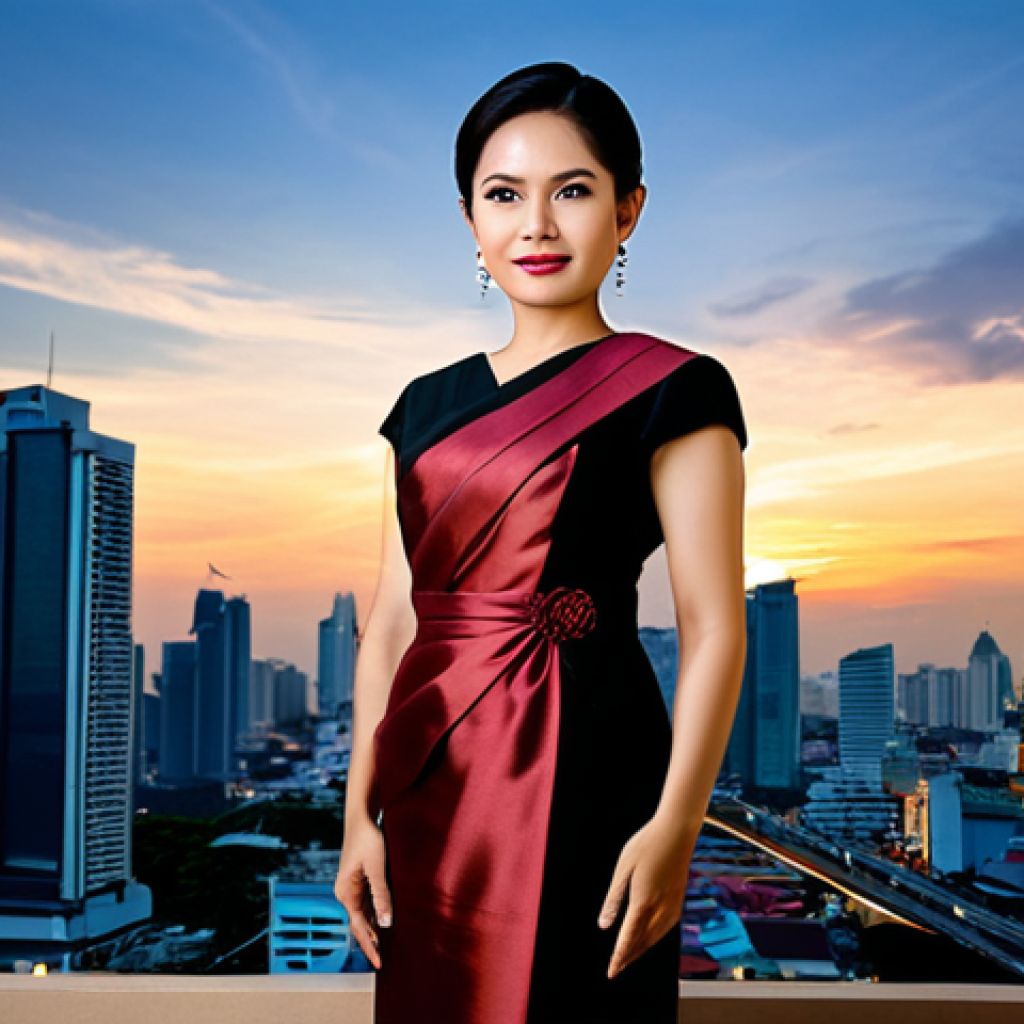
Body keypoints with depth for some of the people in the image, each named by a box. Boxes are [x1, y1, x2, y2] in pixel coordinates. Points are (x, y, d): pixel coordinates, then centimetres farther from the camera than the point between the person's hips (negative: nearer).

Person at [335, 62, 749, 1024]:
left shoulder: (672, 391, -4)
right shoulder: (429, 405, 12)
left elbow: (713, 629, -10)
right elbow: (392, 623, 11)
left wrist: (674, 823, -20)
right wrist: (361, 810, 6)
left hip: (579, 771, -5)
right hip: (434, 789, 6)